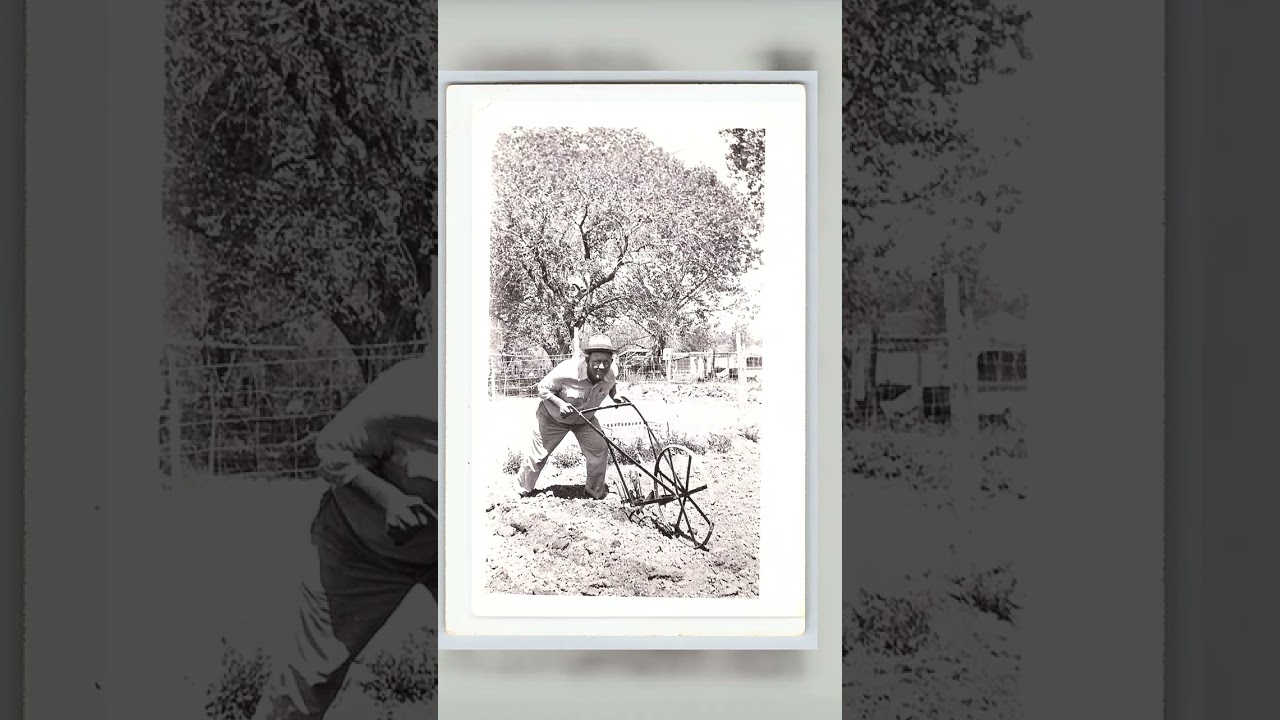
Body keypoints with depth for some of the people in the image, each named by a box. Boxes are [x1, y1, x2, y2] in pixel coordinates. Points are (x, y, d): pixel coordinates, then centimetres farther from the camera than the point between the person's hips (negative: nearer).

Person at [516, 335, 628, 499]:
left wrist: (615, 395, -15)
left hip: (585, 418, 4)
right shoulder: (567, 370, -39)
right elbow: (543, 388, -23)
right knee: (537, 455, 5)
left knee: (600, 450, -7)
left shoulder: (612, 372, -23)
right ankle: (523, 490, 29)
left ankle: (596, 491, 16)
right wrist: (560, 403, -37)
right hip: (553, 417, -4)